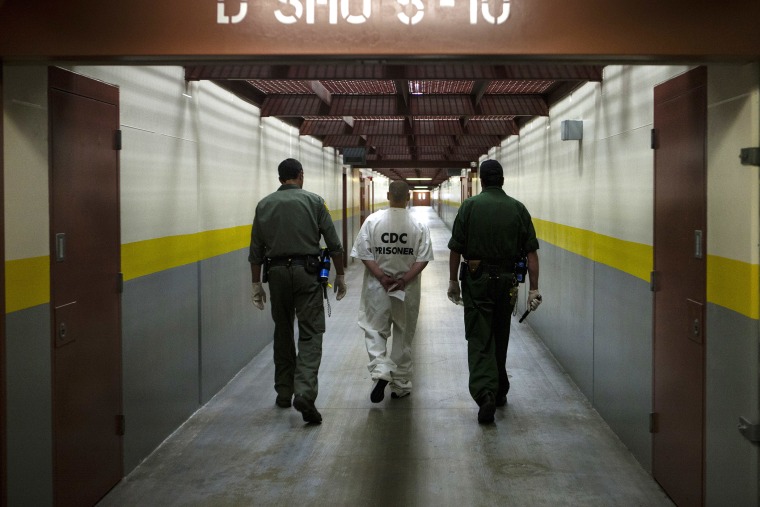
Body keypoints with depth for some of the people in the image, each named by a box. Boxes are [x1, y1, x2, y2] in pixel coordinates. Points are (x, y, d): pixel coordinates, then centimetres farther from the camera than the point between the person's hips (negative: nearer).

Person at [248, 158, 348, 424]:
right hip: (307, 272, -3)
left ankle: (284, 392, 22)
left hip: (277, 272, 3)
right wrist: (340, 275, 8)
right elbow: (334, 244, -1)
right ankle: (304, 392, -20)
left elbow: (256, 250, 7)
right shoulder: (314, 201, 0)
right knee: (310, 334, -4)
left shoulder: (264, 205, 7)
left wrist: (256, 284, 13)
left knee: (283, 333, 16)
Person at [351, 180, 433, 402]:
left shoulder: (372, 220, -7)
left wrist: (381, 277, -10)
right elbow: (423, 258, -11)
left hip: (377, 287, -1)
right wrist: (404, 280, -11)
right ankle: (400, 384, 21)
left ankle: (380, 370, -15)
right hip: (408, 290, 1)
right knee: (404, 335, 13)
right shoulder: (419, 225, -6)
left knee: (375, 330, 9)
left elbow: (364, 254, -10)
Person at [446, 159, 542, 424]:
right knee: (500, 337, 18)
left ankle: (485, 394, -19)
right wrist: (533, 288, 0)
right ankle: (500, 391, 30)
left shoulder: (470, 205, -5)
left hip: (476, 280, -3)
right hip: (506, 281, 3)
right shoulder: (518, 208, 1)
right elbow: (531, 252, -2)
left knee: (479, 339, -3)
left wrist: (453, 281, 6)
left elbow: (456, 248, -5)